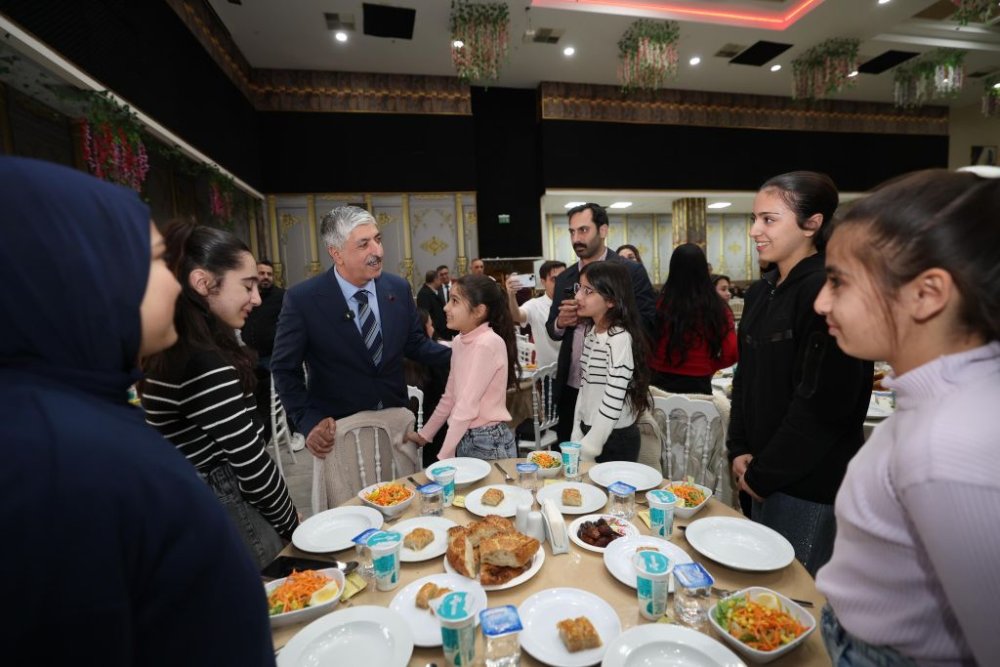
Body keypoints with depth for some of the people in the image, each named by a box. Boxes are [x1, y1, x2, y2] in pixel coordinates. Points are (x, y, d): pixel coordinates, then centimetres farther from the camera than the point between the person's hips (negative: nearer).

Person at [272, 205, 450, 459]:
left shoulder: (399, 288, -5)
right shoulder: (302, 299, -15)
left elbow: (415, 344, 5)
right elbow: (284, 369, -5)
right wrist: (309, 421, -15)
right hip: (339, 430, -3)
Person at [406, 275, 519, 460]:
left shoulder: (488, 343, -20)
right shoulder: (458, 341, 3)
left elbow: (467, 406, -22)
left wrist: (443, 457, -19)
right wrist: (424, 435, 17)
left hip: (489, 442, -7)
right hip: (463, 439, 7)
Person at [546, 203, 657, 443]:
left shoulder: (631, 271, -6)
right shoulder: (564, 278, 9)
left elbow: (647, 324, -12)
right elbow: (552, 330, 12)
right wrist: (560, 322, -11)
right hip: (570, 389, 5)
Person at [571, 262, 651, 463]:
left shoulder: (620, 338, -20)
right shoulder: (590, 331, 4)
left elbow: (613, 402, -22)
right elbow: (584, 388, 7)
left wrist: (587, 450, -17)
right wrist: (577, 435, 4)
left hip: (615, 440, -7)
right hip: (589, 431, 7)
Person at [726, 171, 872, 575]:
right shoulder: (761, 293, 7)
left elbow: (822, 403, -21)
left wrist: (763, 474, -12)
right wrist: (740, 451, 2)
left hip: (809, 485, -7)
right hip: (764, 479, 8)